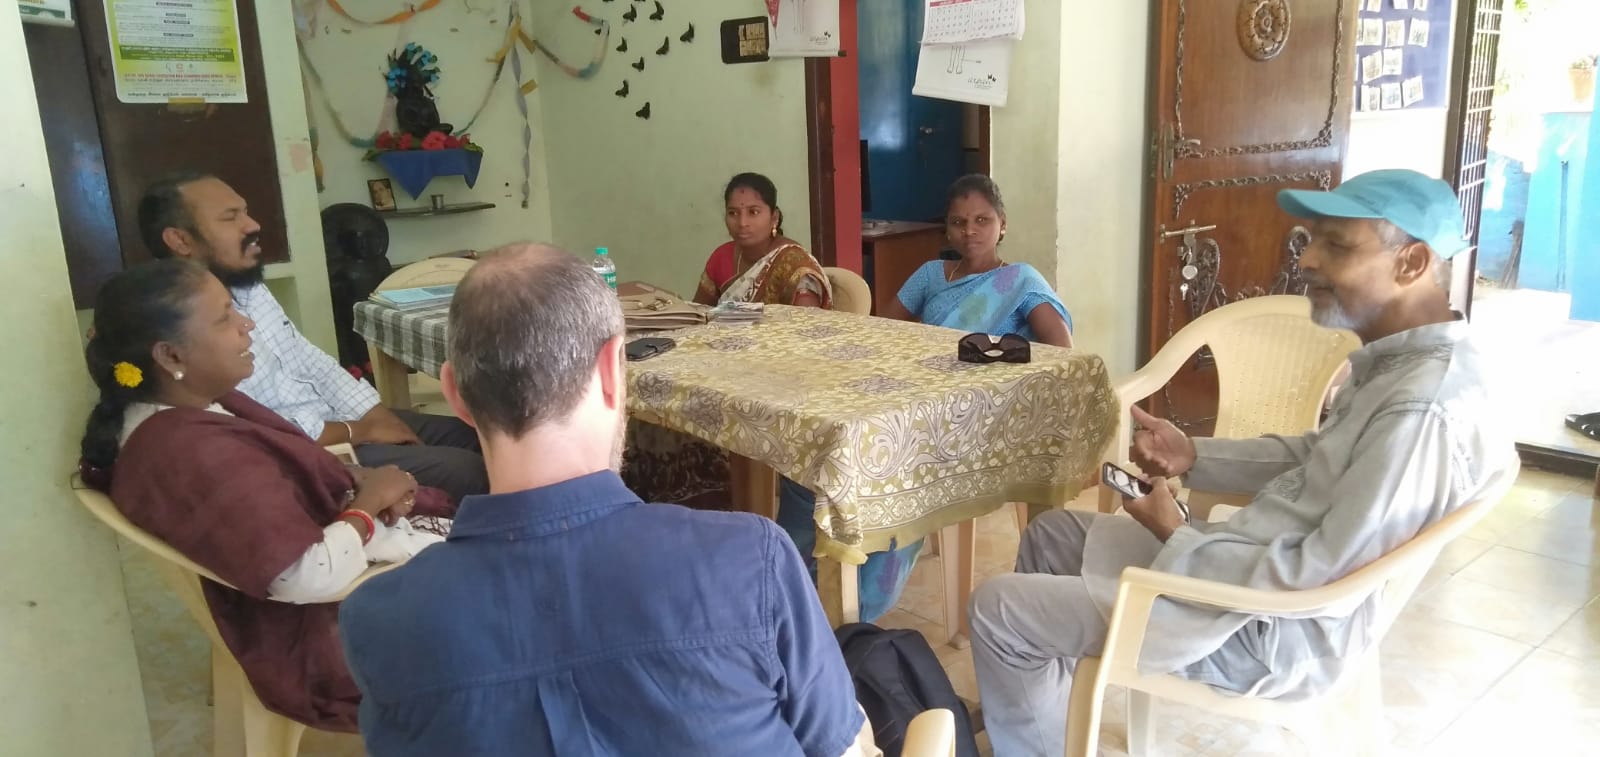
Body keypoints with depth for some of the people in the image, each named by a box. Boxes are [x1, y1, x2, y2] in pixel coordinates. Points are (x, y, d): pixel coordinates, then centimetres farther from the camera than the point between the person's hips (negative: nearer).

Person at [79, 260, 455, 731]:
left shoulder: (193, 408, 2)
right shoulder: (193, 457, -29)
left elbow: (296, 473, 13)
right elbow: (314, 577, -35)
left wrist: (362, 482, -8)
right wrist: (369, 502, -18)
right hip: (327, 633, -9)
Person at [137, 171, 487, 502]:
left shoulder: (249, 287, 8)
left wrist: (373, 414, -1)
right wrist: (359, 430, -14)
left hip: (336, 418, 9)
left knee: (469, 434, 5)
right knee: (467, 472, -19)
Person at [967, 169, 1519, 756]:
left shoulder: (1424, 409, -29)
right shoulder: (1401, 357, 2)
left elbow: (1323, 582, -28)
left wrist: (1177, 539, -15)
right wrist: (1194, 456, 2)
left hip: (1273, 629, -10)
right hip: (1259, 564, 10)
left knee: (998, 611, -8)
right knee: (1052, 534, 21)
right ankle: (1032, 705, 34)